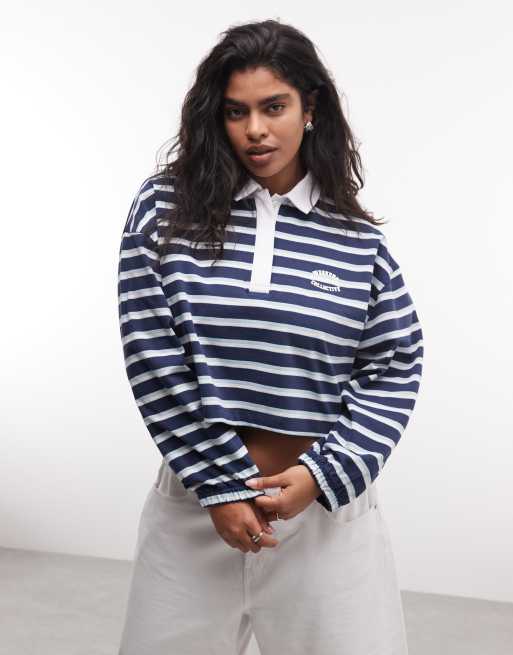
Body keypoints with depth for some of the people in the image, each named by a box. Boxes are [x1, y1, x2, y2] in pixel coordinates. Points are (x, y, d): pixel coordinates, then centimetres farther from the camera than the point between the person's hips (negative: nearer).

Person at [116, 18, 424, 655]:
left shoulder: (359, 240, 0)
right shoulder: (165, 207, -3)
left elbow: (395, 370, 1)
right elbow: (152, 356, -7)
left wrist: (323, 475, -11)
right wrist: (222, 484, -9)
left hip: (327, 506, 0)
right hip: (194, 499, 0)